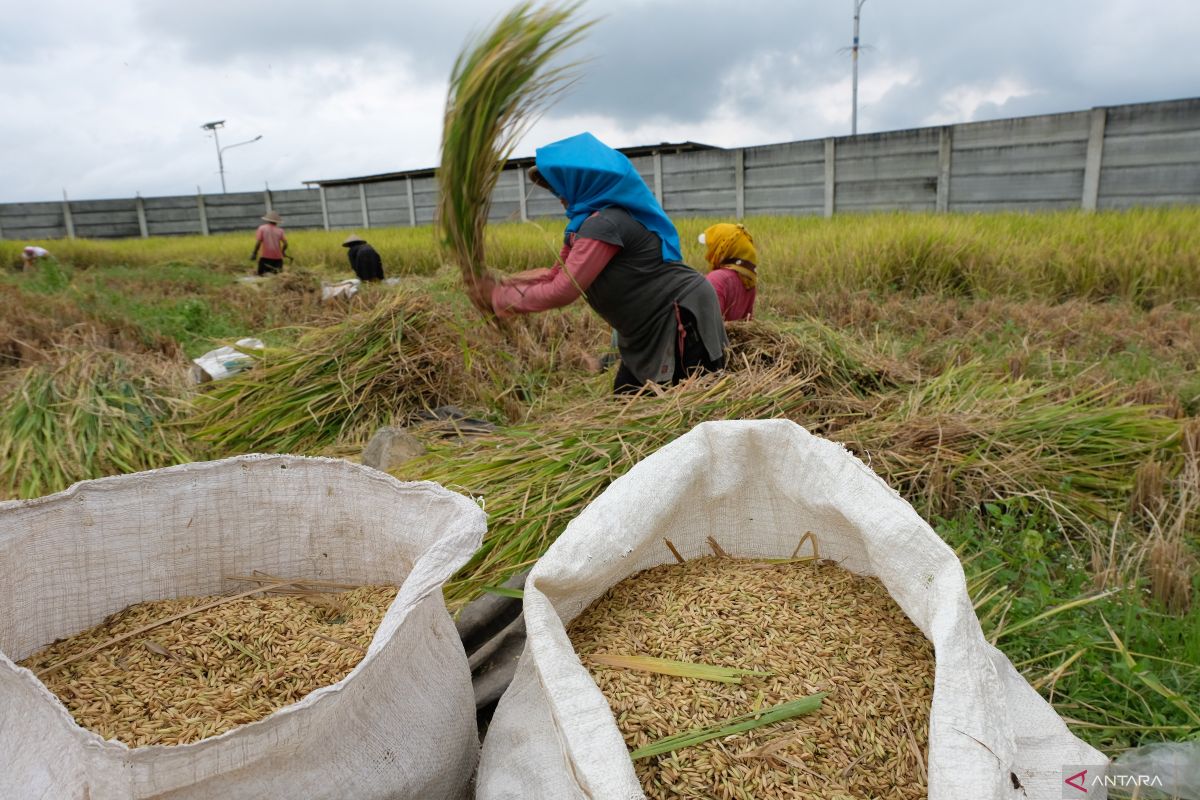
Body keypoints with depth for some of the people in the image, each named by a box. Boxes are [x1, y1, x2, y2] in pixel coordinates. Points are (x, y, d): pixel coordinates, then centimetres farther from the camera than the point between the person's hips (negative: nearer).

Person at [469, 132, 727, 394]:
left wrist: (497, 296, -16)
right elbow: (557, 275, 8)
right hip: (652, 333, 10)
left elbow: (560, 292, -26)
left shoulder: (605, 225, -25)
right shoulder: (585, 223, 7)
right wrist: (500, 283, -1)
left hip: (684, 320, -10)